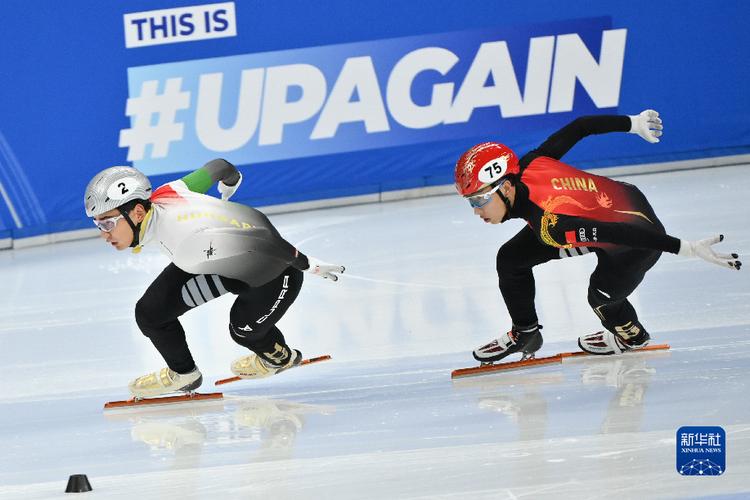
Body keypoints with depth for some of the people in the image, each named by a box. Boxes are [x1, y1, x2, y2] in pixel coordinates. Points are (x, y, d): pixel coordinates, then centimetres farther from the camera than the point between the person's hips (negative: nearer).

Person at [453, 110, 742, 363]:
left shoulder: (550, 225, -41)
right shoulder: (527, 167, -20)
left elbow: (620, 233, -43)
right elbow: (578, 128, -10)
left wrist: (689, 249, -42)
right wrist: (634, 123, 7)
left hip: (637, 228, -8)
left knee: (601, 297, -18)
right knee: (511, 258, 3)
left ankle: (631, 336, 18)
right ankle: (524, 334, 26)